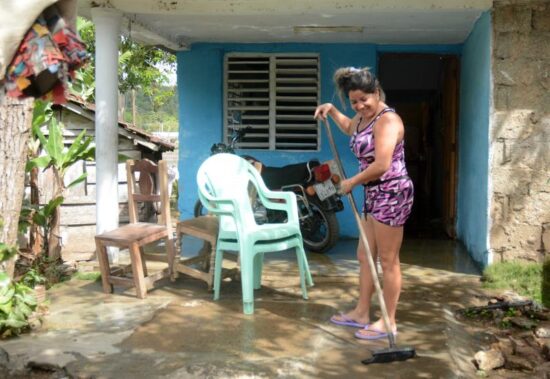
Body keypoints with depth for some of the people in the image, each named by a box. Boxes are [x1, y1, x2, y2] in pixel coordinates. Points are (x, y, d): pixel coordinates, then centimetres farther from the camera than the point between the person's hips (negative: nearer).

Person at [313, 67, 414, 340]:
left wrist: (352, 182, -13)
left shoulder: (387, 120, -19)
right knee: (365, 255, 16)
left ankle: (389, 322, 9)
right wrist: (331, 111, 21)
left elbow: (382, 165, -27)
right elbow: (350, 129, 37)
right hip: (375, 195, 10)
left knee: (388, 261, -2)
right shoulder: (364, 116, 12)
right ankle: (362, 312, 28)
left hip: (391, 195, -10)